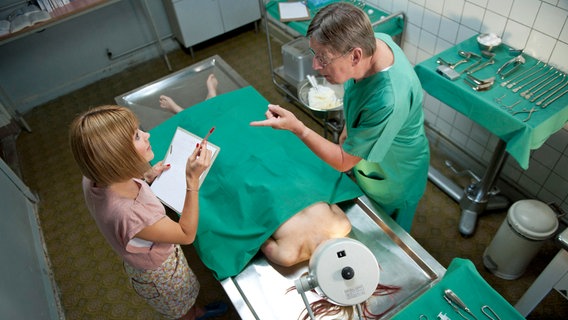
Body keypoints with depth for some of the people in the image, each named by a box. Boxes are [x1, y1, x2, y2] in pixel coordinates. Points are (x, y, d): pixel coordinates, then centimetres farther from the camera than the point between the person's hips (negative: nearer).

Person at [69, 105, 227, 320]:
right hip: (159, 274, -7)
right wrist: (193, 179, -38)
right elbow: (187, 234, -31)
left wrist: (146, 178, -10)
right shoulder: (129, 215, -48)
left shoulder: (95, 179, -24)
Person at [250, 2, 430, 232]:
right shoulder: (373, 41, -21)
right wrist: (349, 129, 4)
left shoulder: (388, 101, -45)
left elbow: (343, 161, -31)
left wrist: (296, 127, -34)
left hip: (394, 180, -6)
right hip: (367, 159, 7)